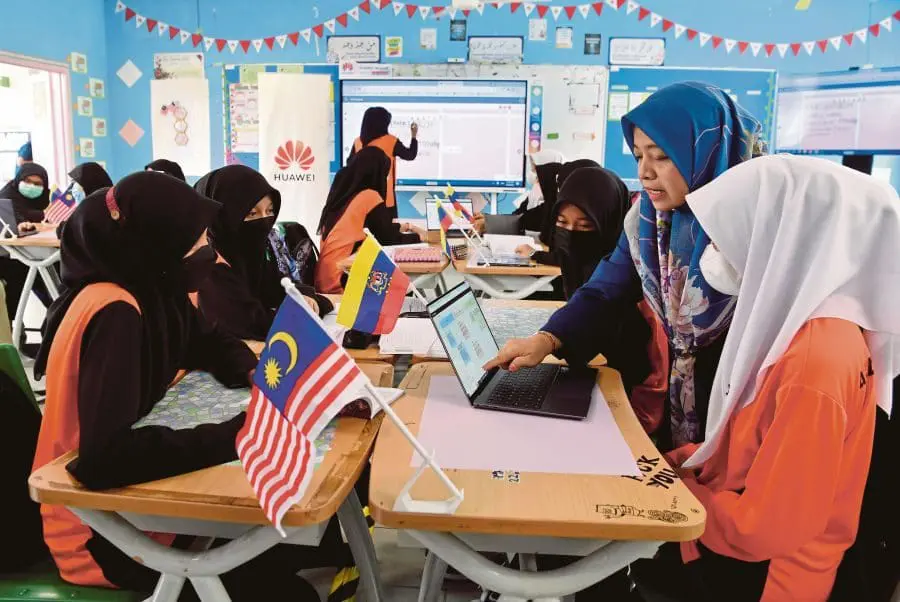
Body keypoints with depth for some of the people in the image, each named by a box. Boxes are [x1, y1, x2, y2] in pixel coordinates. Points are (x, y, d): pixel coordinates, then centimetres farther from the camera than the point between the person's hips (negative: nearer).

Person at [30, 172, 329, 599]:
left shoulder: (153, 288, -4)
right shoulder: (114, 312, -29)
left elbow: (207, 343, 12)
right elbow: (104, 456, -37)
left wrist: (255, 374, -9)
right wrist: (236, 436, -36)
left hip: (129, 485, 8)